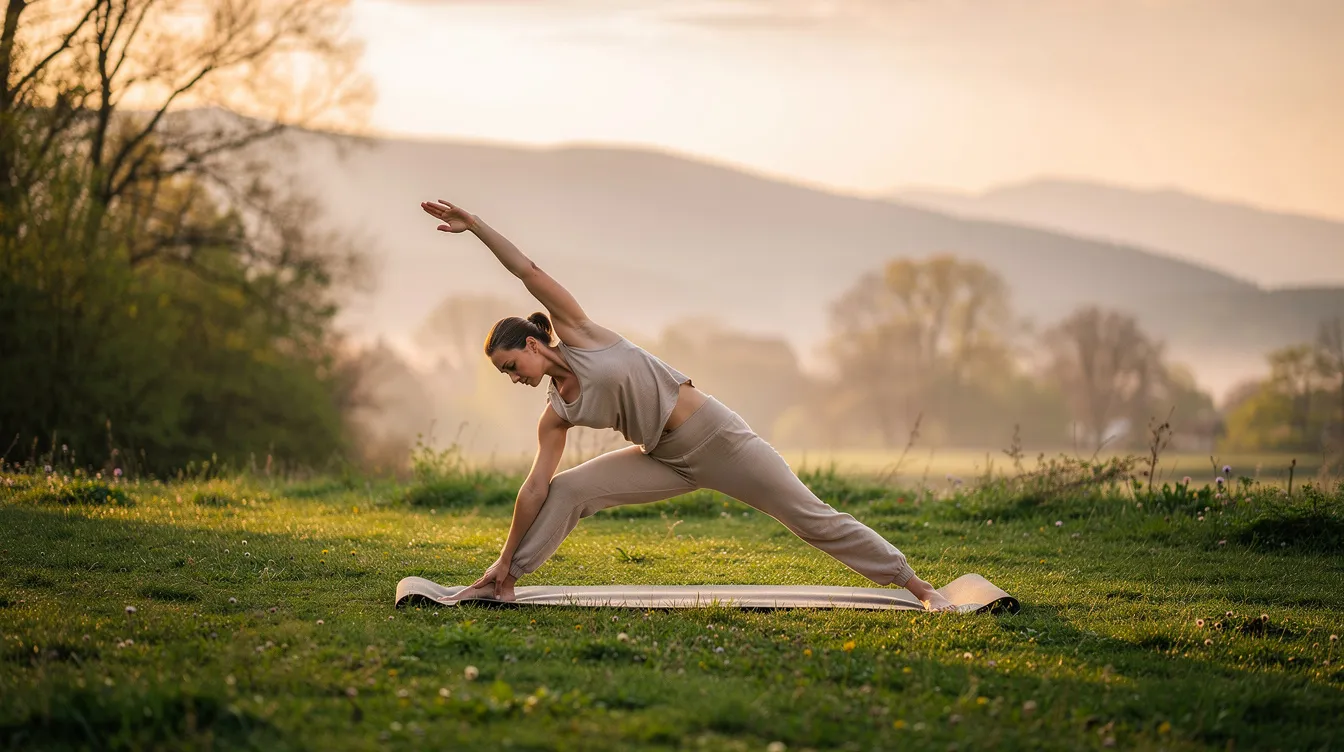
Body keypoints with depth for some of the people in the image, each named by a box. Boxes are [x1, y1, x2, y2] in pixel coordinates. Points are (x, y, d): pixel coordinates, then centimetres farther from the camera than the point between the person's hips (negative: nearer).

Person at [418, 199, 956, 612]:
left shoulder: (580, 335, -7)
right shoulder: (556, 417, 5)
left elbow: (530, 272, -10)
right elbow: (534, 489, 5)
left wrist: (476, 225, -14)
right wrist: (506, 558, 4)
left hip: (712, 434, -5)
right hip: (667, 461, 5)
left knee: (810, 516, -2)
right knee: (568, 489, -10)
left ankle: (914, 584, 5)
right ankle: (506, 583, -3)